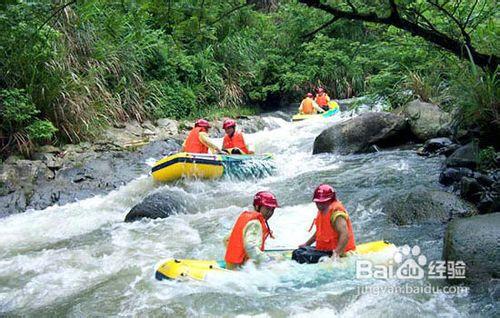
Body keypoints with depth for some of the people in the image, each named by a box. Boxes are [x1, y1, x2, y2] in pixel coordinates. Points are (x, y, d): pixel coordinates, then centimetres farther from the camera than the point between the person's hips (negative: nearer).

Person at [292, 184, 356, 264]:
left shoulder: (336, 213, -18)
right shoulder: (322, 211, 13)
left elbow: (345, 235, -31)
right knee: (297, 253, 7)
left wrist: (336, 253, -40)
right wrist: (306, 244, 31)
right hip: (324, 249, 10)